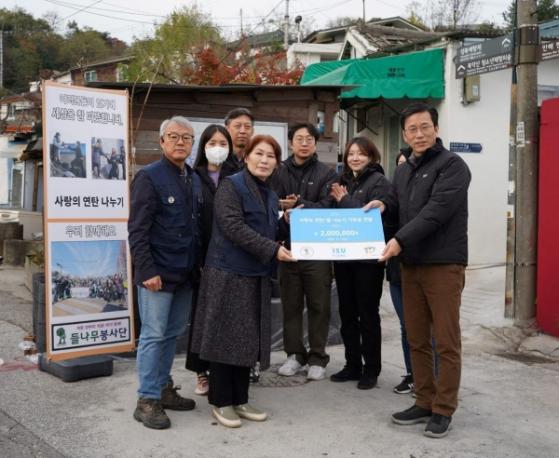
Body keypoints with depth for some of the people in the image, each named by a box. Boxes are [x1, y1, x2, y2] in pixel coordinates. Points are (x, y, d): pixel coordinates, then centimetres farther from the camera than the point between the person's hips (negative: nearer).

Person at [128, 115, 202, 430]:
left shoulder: (195, 179, 13)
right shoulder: (149, 177, -9)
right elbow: (137, 230, -14)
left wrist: (200, 263, 12)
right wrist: (147, 271, -19)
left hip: (186, 273, 7)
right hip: (158, 273, -7)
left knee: (174, 333, 14)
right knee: (154, 335, -1)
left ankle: (163, 388, 26)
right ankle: (147, 401, 7)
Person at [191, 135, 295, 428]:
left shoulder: (270, 196, 15)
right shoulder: (230, 186, -8)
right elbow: (234, 228, -19)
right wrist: (273, 250, -21)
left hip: (256, 276, 7)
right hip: (228, 273, -7)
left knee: (249, 339, 10)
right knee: (226, 337, -1)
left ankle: (240, 400, 21)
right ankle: (221, 402, 11)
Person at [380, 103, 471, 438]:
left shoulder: (452, 166, -7)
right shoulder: (402, 172, 16)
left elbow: (436, 212, -18)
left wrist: (400, 240, -24)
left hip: (443, 264, -7)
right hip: (410, 265, 7)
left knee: (447, 342, 0)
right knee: (417, 341, 11)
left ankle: (444, 410, 10)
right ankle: (424, 402, 22)